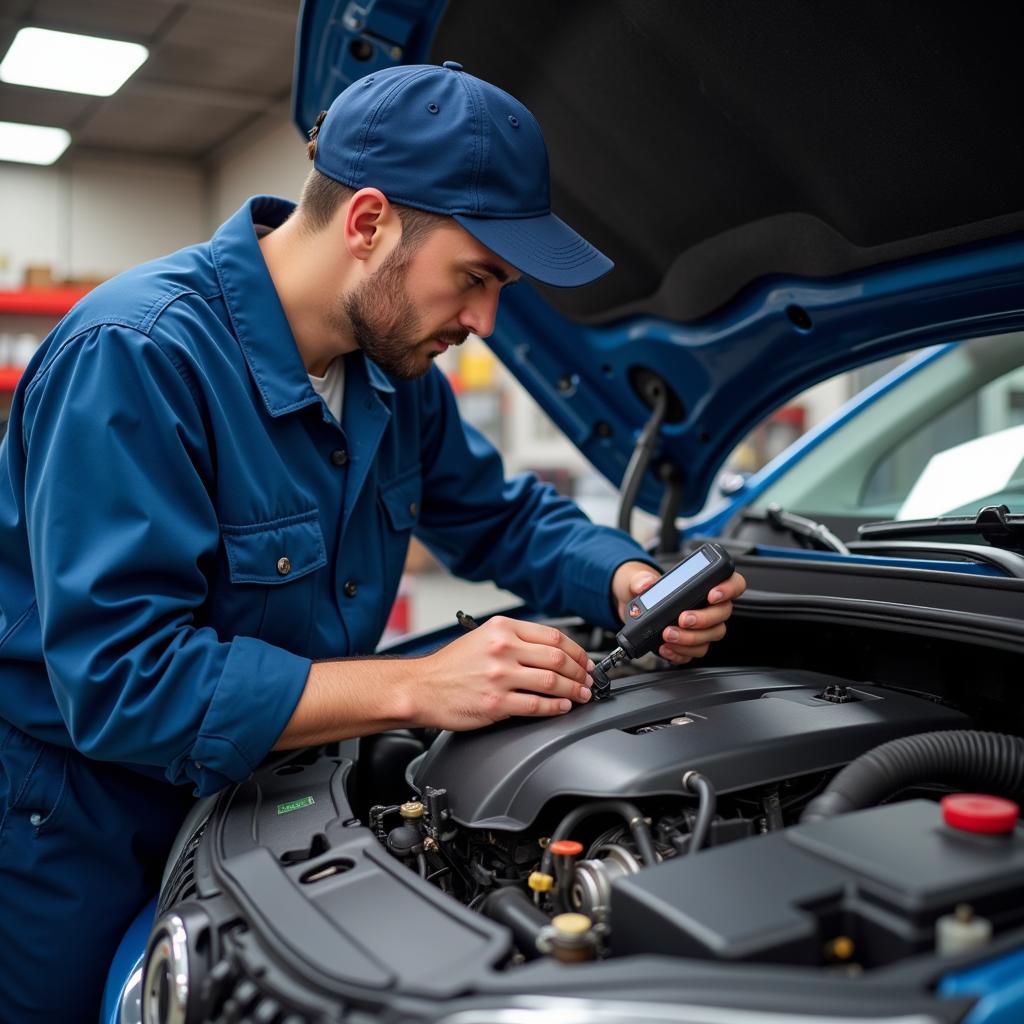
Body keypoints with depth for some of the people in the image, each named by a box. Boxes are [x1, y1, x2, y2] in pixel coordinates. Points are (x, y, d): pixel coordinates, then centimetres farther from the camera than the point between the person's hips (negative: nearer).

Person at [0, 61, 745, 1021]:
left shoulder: (394, 367, -4)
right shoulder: (136, 357, -29)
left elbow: (501, 516, 9)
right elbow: (121, 677, -34)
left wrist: (631, 582, -12)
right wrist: (421, 687, -35)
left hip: (255, 789, 7)